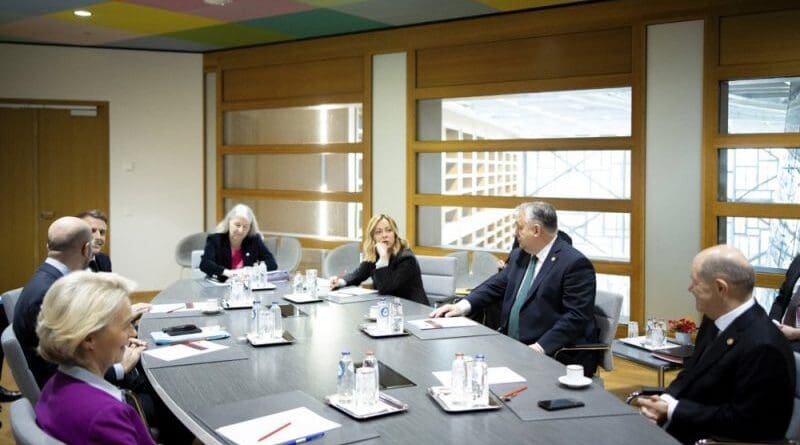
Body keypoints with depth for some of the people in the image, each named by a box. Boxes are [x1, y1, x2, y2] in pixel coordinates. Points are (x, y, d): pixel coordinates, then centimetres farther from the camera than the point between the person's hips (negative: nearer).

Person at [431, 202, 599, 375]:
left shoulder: (575, 264, -13)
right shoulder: (519, 256, 13)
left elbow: (576, 317, -18)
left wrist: (540, 348, -25)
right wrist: (464, 305, -1)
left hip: (553, 356, -8)